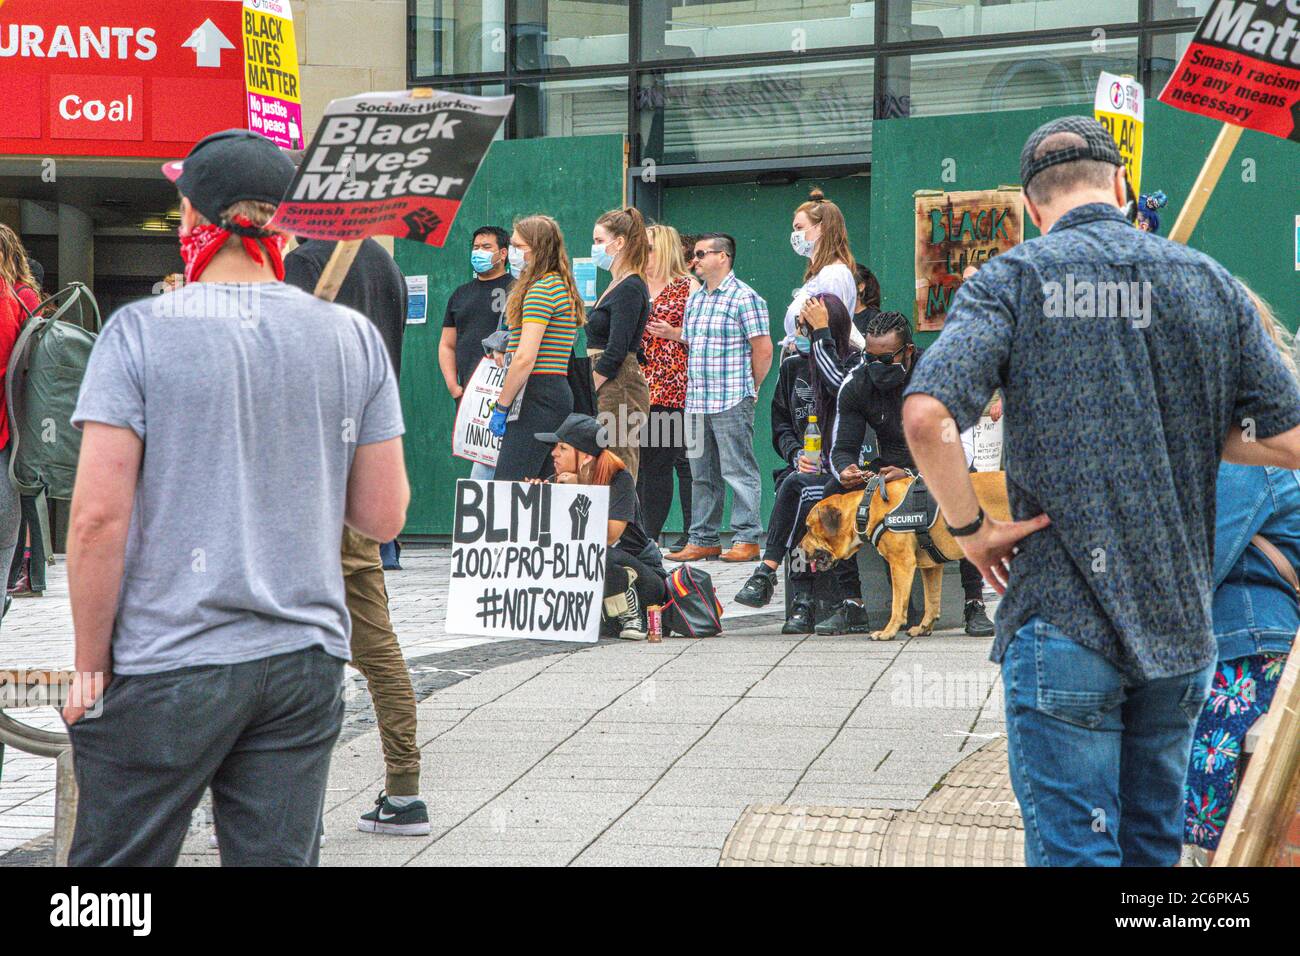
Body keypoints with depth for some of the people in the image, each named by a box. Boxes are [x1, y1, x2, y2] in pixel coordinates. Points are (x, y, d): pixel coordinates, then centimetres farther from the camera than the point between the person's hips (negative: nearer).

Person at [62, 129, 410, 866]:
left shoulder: (141, 332, -7)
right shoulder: (354, 337, 3)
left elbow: (100, 517, -12)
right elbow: (385, 518, 6)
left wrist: (92, 661, -2)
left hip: (167, 665, -3)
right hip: (306, 660, 4)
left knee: (117, 858, 6)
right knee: (280, 857, 8)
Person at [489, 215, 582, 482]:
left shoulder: (541, 289, -12)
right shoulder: (560, 285, 19)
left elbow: (525, 358, -18)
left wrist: (501, 407, -13)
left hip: (537, 397, -10)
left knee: (506, 487, -14)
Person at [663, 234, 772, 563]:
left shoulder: (744, 297, -7)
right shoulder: (695, 299, 17)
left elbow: (763, 350, -8)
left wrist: (748, 389, -1)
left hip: (731, 403, -8)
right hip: (696, 401, 8)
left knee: (739, 472, -5)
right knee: (702, 474, 10)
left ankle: (746, 539, -3)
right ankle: (703, 540, 15)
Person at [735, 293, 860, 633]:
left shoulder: (856, 361, 1)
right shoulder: (792, 367, 15)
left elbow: (839, 385, -23)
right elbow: (780, 427, 16)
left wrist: (822, 331, -14)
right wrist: (797, 456, -6)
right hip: (805, 466, 3)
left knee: (797, 487, -34)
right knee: (801, 491, -32)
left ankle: (766, 573, -30)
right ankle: (803, 600, -37)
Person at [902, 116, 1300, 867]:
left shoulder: (1011, 281, -4)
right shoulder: (1209, 282, 6)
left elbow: (927, 416, -19)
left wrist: (970, 528, -5)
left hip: (1062, 624, -4)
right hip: (1180, 626, 4)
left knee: (1074, 847, -1)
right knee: (1155, 844, 16)